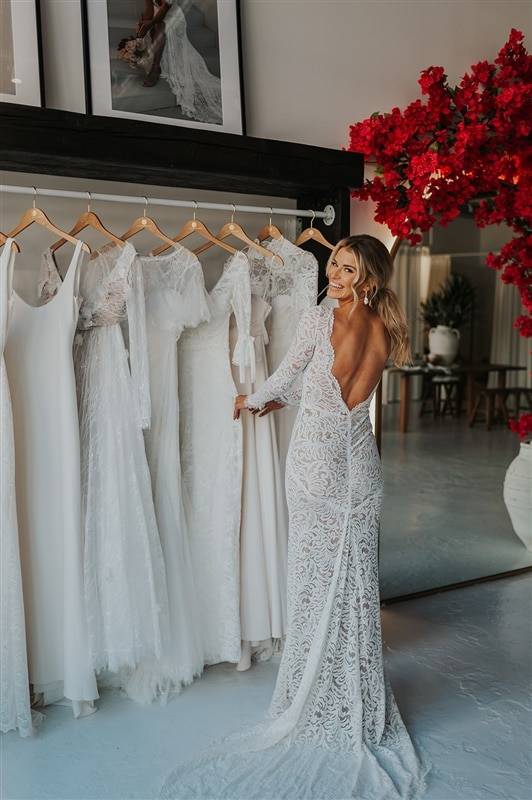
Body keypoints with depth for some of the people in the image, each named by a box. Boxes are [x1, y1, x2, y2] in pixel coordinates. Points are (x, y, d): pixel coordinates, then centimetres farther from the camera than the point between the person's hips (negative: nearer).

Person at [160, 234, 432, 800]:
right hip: (361, 463, 6)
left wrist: (251, 400, 17)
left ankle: (317, 699, 21)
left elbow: (287, 374, -3)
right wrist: (278, 401, 23)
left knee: (315, 576, 6)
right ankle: (358, 704, 27)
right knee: (355, 579, 14)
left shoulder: (320, 318, -14)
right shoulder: (384, 332, 5)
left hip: (318, 460, -5)